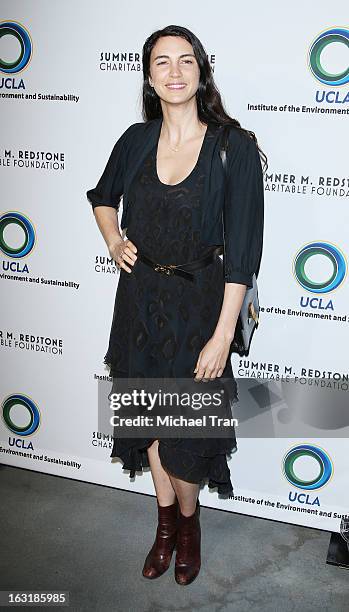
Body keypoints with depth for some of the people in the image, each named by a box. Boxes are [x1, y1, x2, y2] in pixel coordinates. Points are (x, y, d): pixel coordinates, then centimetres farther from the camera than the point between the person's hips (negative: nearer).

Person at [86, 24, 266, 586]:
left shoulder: (235, 148, -13)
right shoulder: (136, 140, 0)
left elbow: (243, 250, -15)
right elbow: (103, 196, 21)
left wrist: (223, 335, -17)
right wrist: (114, 241, 3)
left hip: (198, 303, -4)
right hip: (141, 298, 4)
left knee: (187, 425, 8)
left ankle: (188, 523, 38)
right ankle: (166, 522, 39)